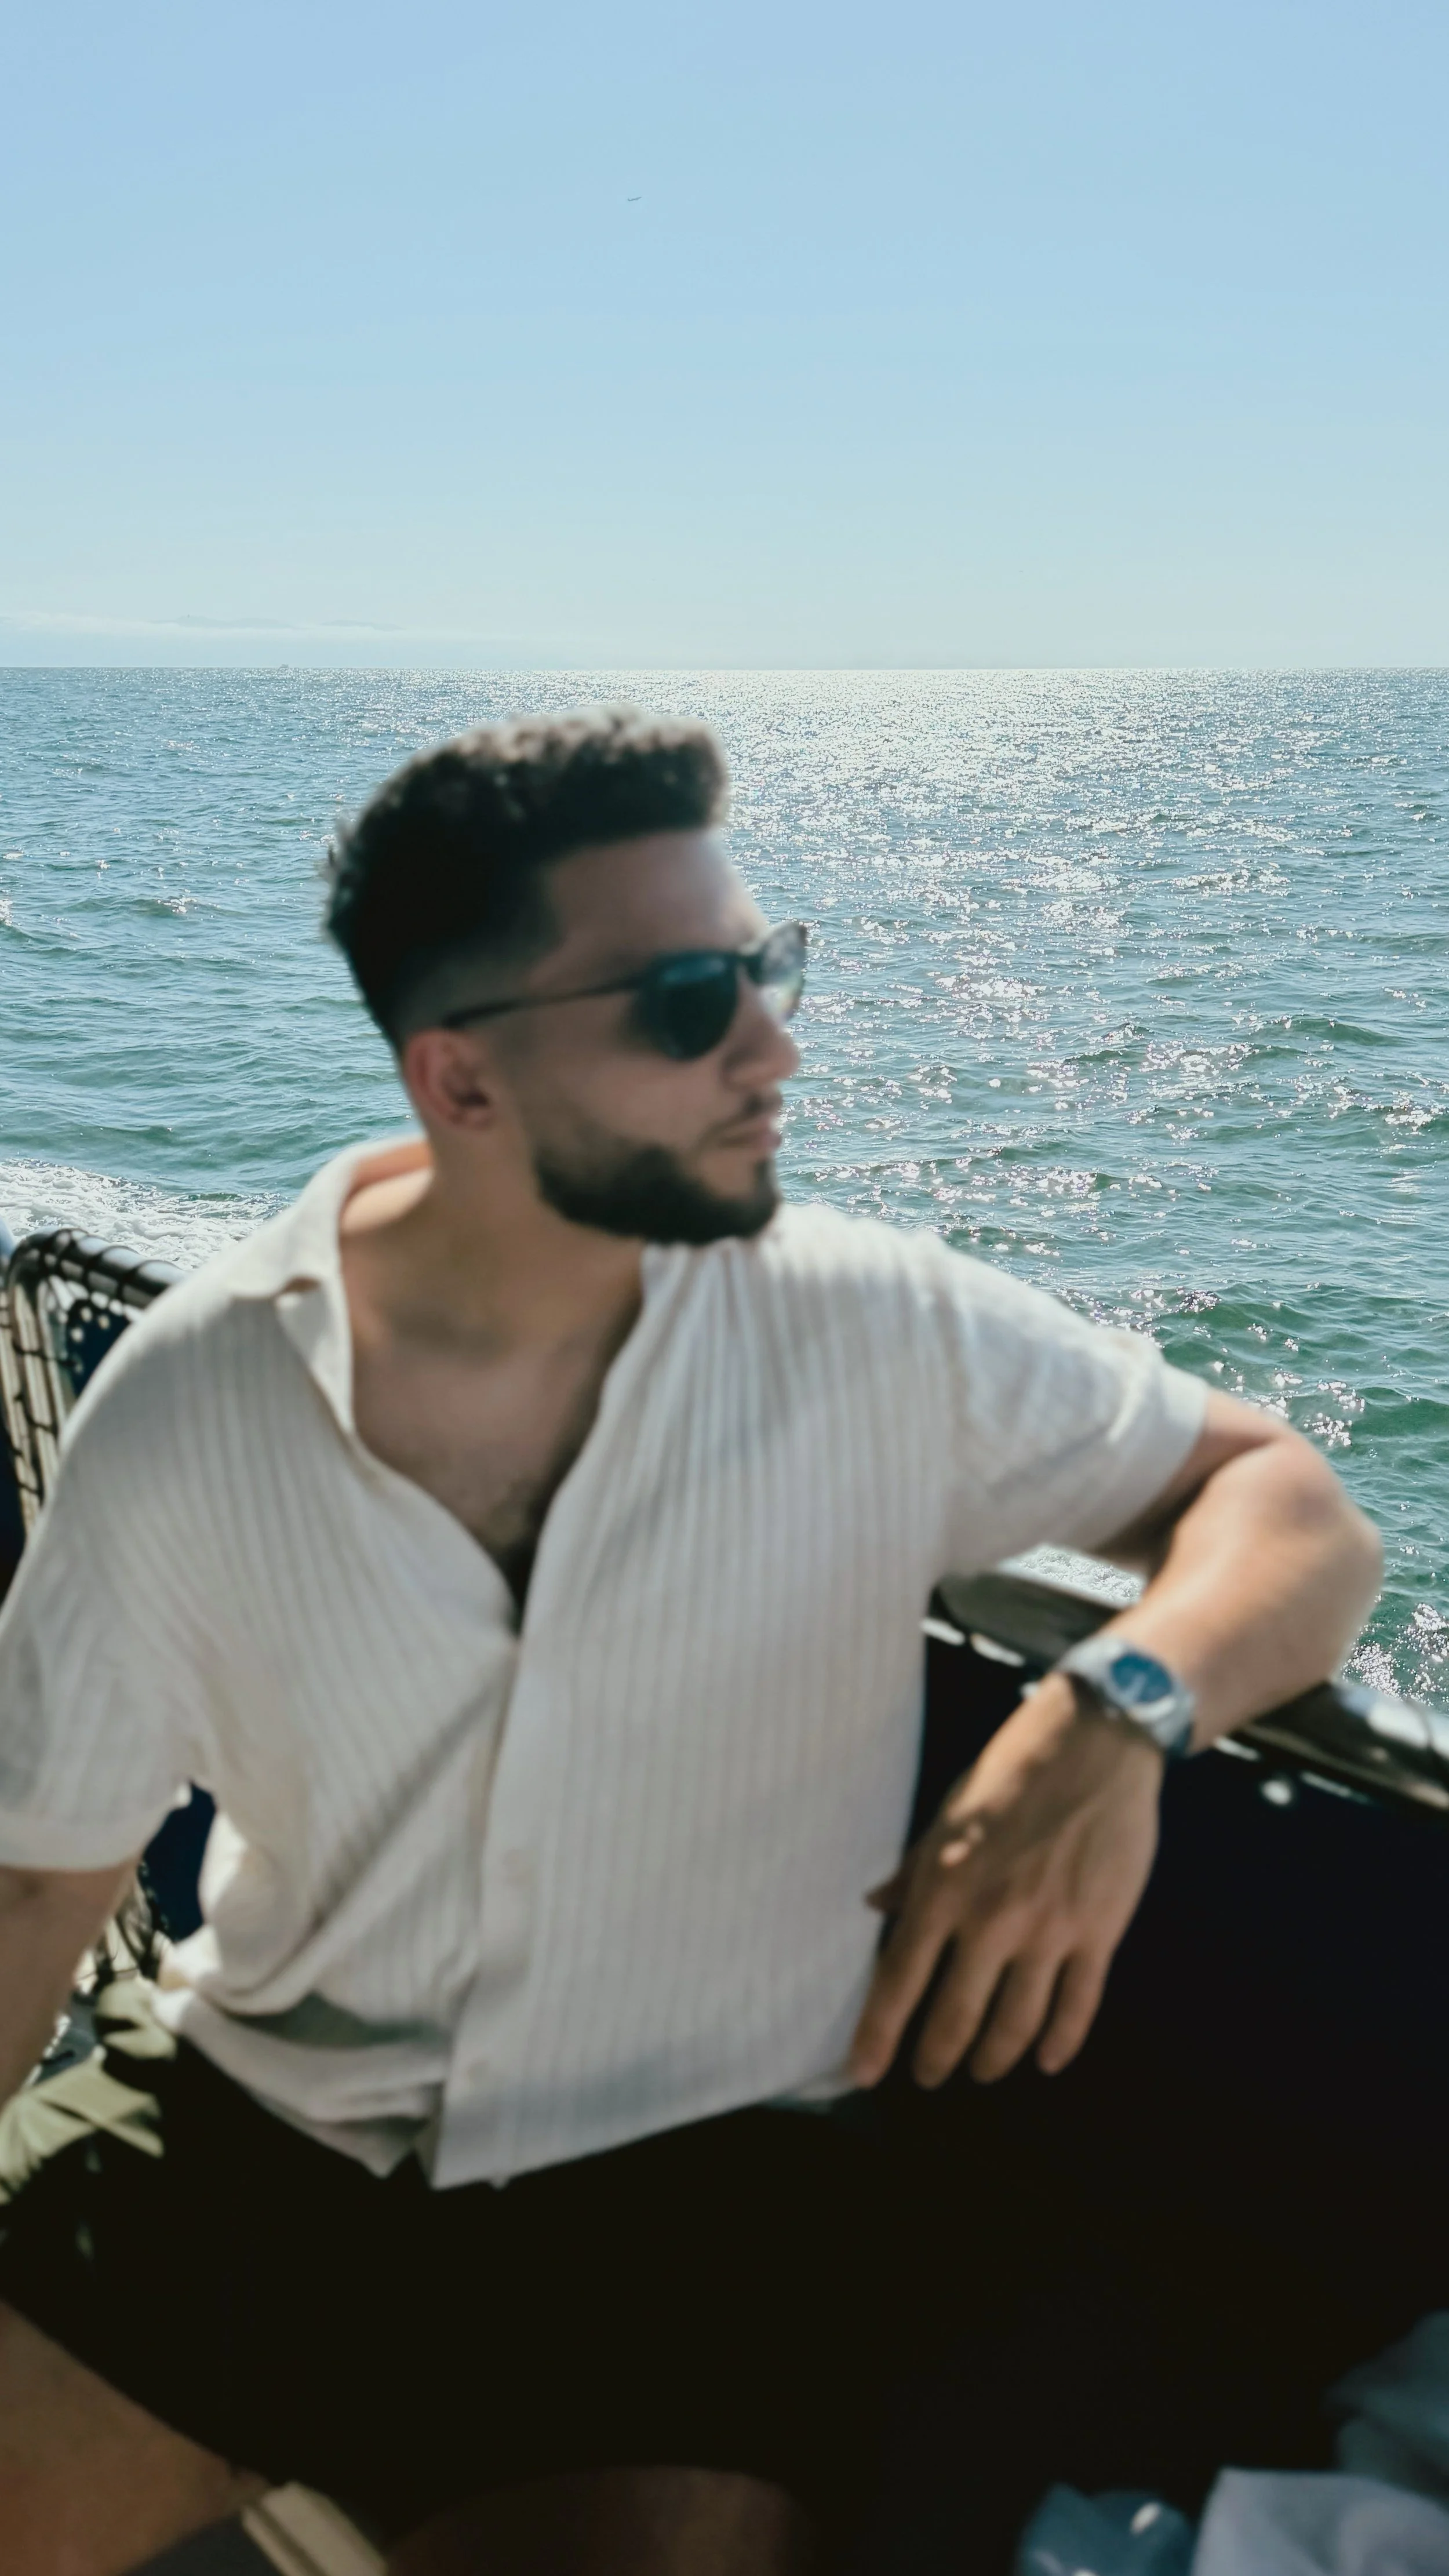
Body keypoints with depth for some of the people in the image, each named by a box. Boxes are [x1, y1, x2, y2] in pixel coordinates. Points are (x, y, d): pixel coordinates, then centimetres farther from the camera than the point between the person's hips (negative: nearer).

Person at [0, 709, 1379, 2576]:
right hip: (245, 2125, 2)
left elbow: (1296, 1510, -5)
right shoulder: (187, 1407, -9)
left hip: (695, 2183, -1)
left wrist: (1115, 1717, -25)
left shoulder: (880, 1337, -11)